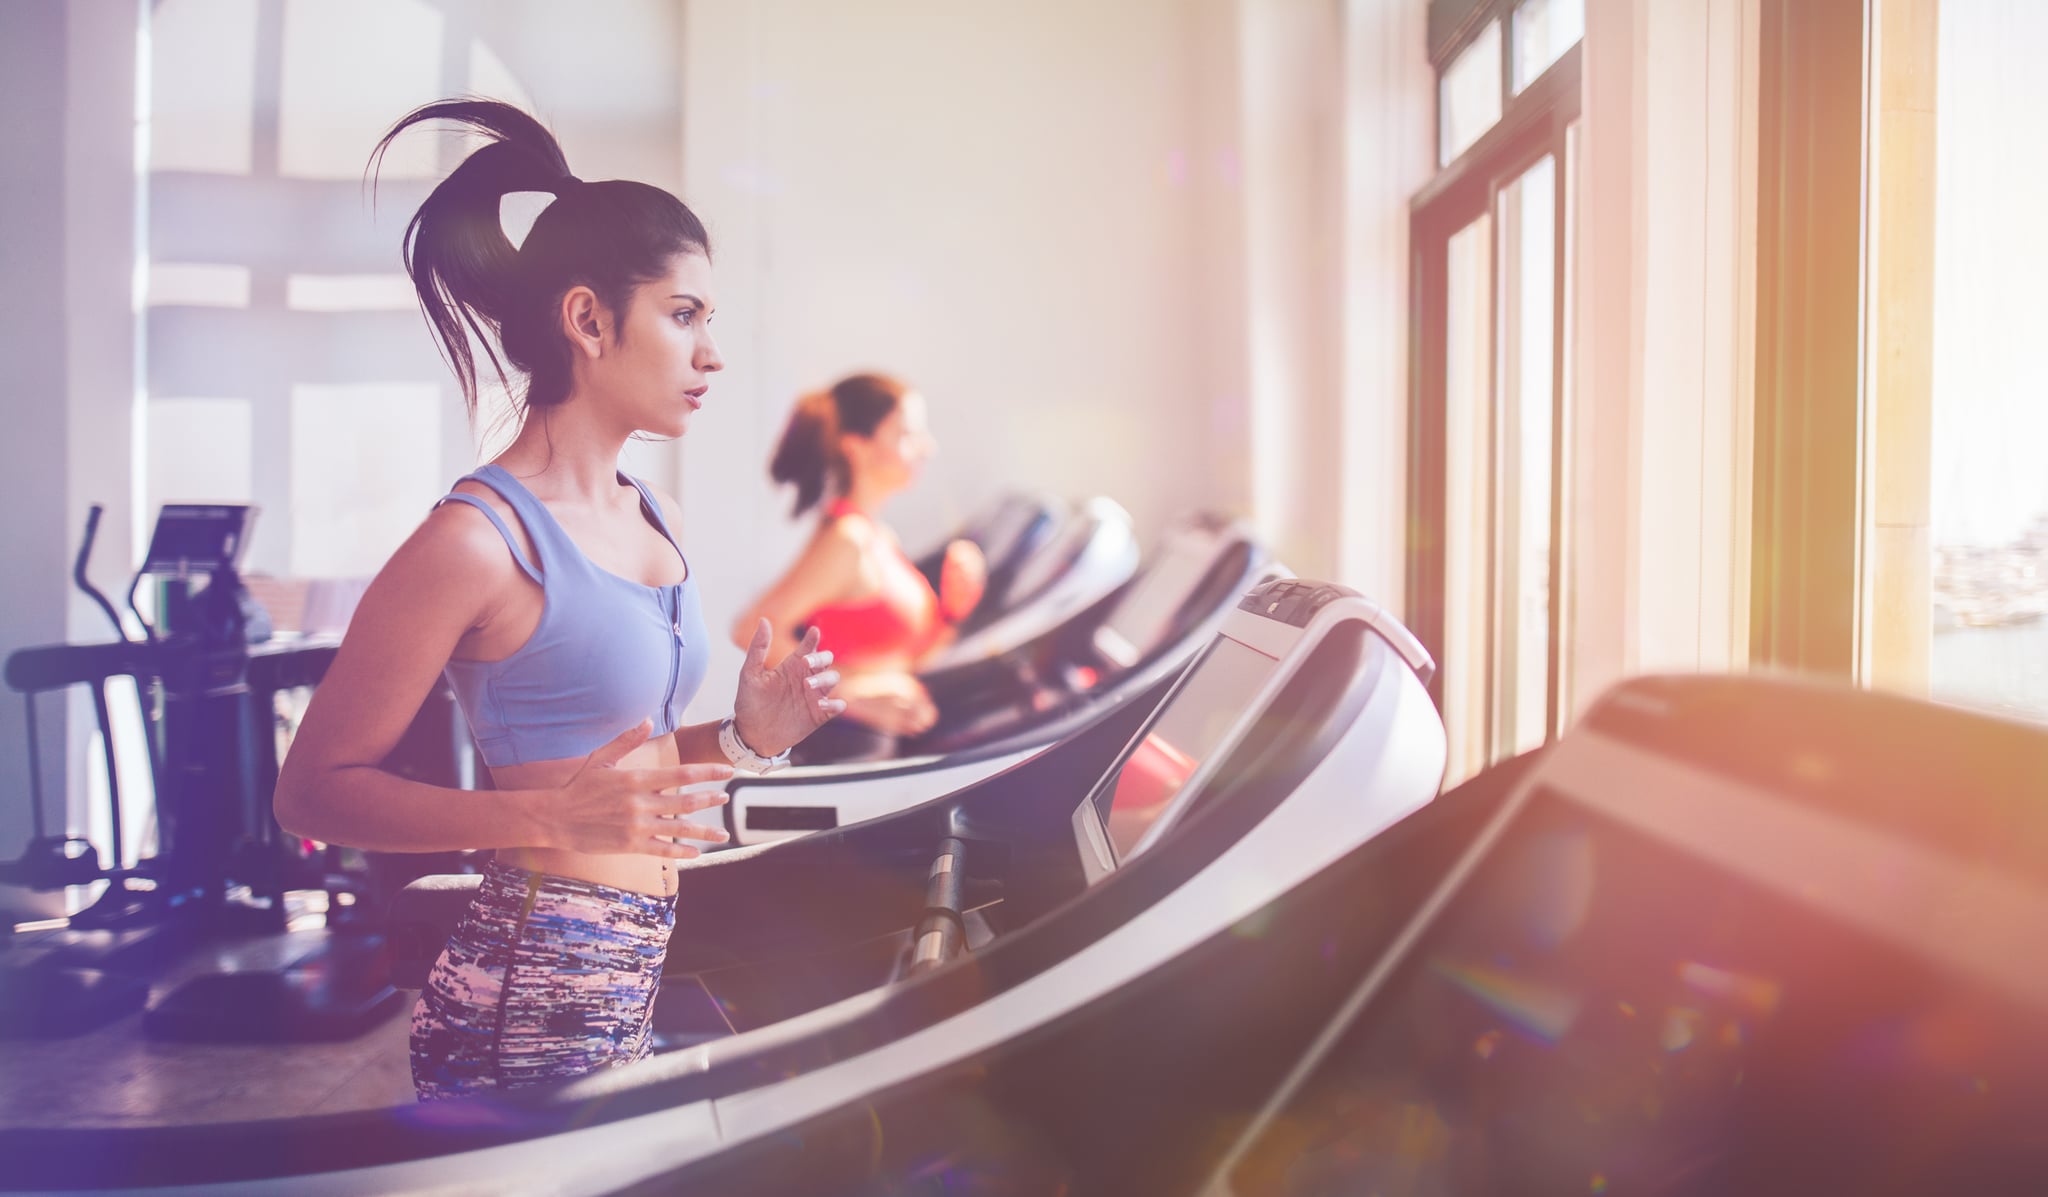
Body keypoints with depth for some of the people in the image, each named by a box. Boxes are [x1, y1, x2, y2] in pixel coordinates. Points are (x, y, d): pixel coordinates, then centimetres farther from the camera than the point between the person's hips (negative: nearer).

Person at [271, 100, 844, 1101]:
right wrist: (546, 817, -24)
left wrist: (742, 737, 3)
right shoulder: (478, 539, -15)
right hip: (534, 995, -8)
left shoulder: (654, 518, 10)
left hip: (641, 983, 8)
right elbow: (313, 789, -13)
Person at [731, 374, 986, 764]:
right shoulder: (847, 538, -15)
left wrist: (952, 608, 2)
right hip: (846, 749, -9)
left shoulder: (880, 539, 12)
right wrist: (850, 693, -25)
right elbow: (752, 630, -24)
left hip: (880, 746, 9)